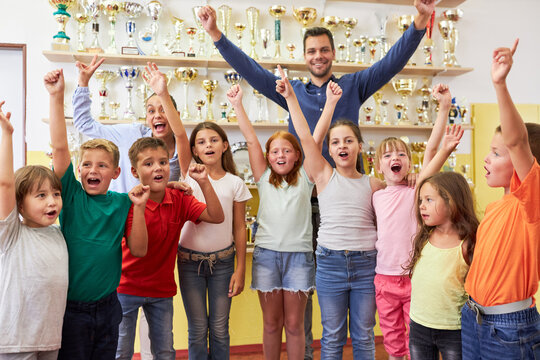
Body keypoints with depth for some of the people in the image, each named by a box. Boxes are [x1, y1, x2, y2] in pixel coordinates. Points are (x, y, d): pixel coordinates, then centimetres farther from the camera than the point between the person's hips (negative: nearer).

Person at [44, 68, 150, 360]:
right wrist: (56, 97, -22)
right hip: (71, 307, -2)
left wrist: (138, 207, -16)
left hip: (107, 306, 2)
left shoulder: (122, 203, -1)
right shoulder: (71, 195, -6)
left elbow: (138, 249, -6)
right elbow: (59, 147, -18)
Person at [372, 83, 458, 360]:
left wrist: (444, 106, -26)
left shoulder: (416, 191, -8)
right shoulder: (377, 196, 3)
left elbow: (431, 150, -18)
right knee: (392, 336, 15)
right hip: (385, 278, 4)